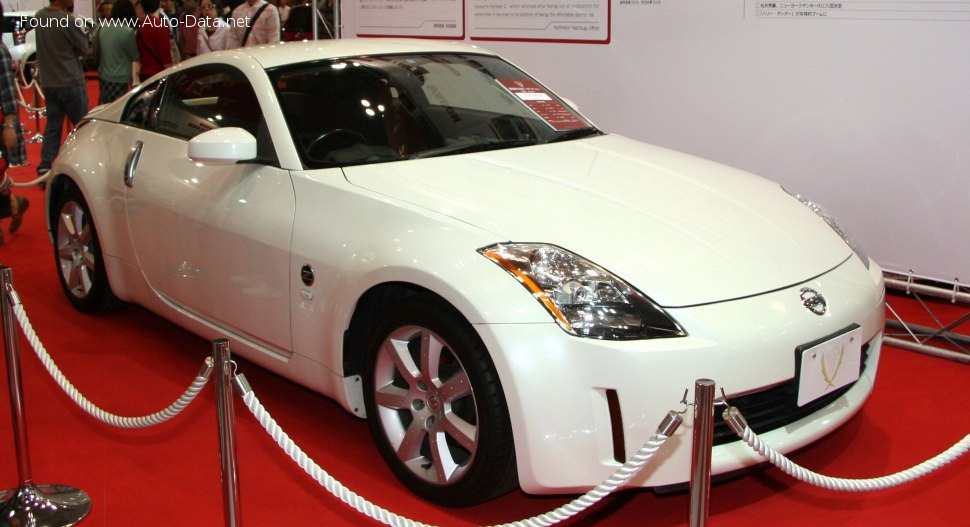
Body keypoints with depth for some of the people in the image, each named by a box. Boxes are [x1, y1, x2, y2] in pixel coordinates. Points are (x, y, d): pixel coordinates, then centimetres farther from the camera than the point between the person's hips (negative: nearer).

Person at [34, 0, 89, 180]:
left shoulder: (39, 17, 3)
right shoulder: (68, 20, -18)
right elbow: (84, 47, -10)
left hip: (48, 82, 6)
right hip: (70, 82, -6)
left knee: (52, 126, 10)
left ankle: (45, 168, 6)